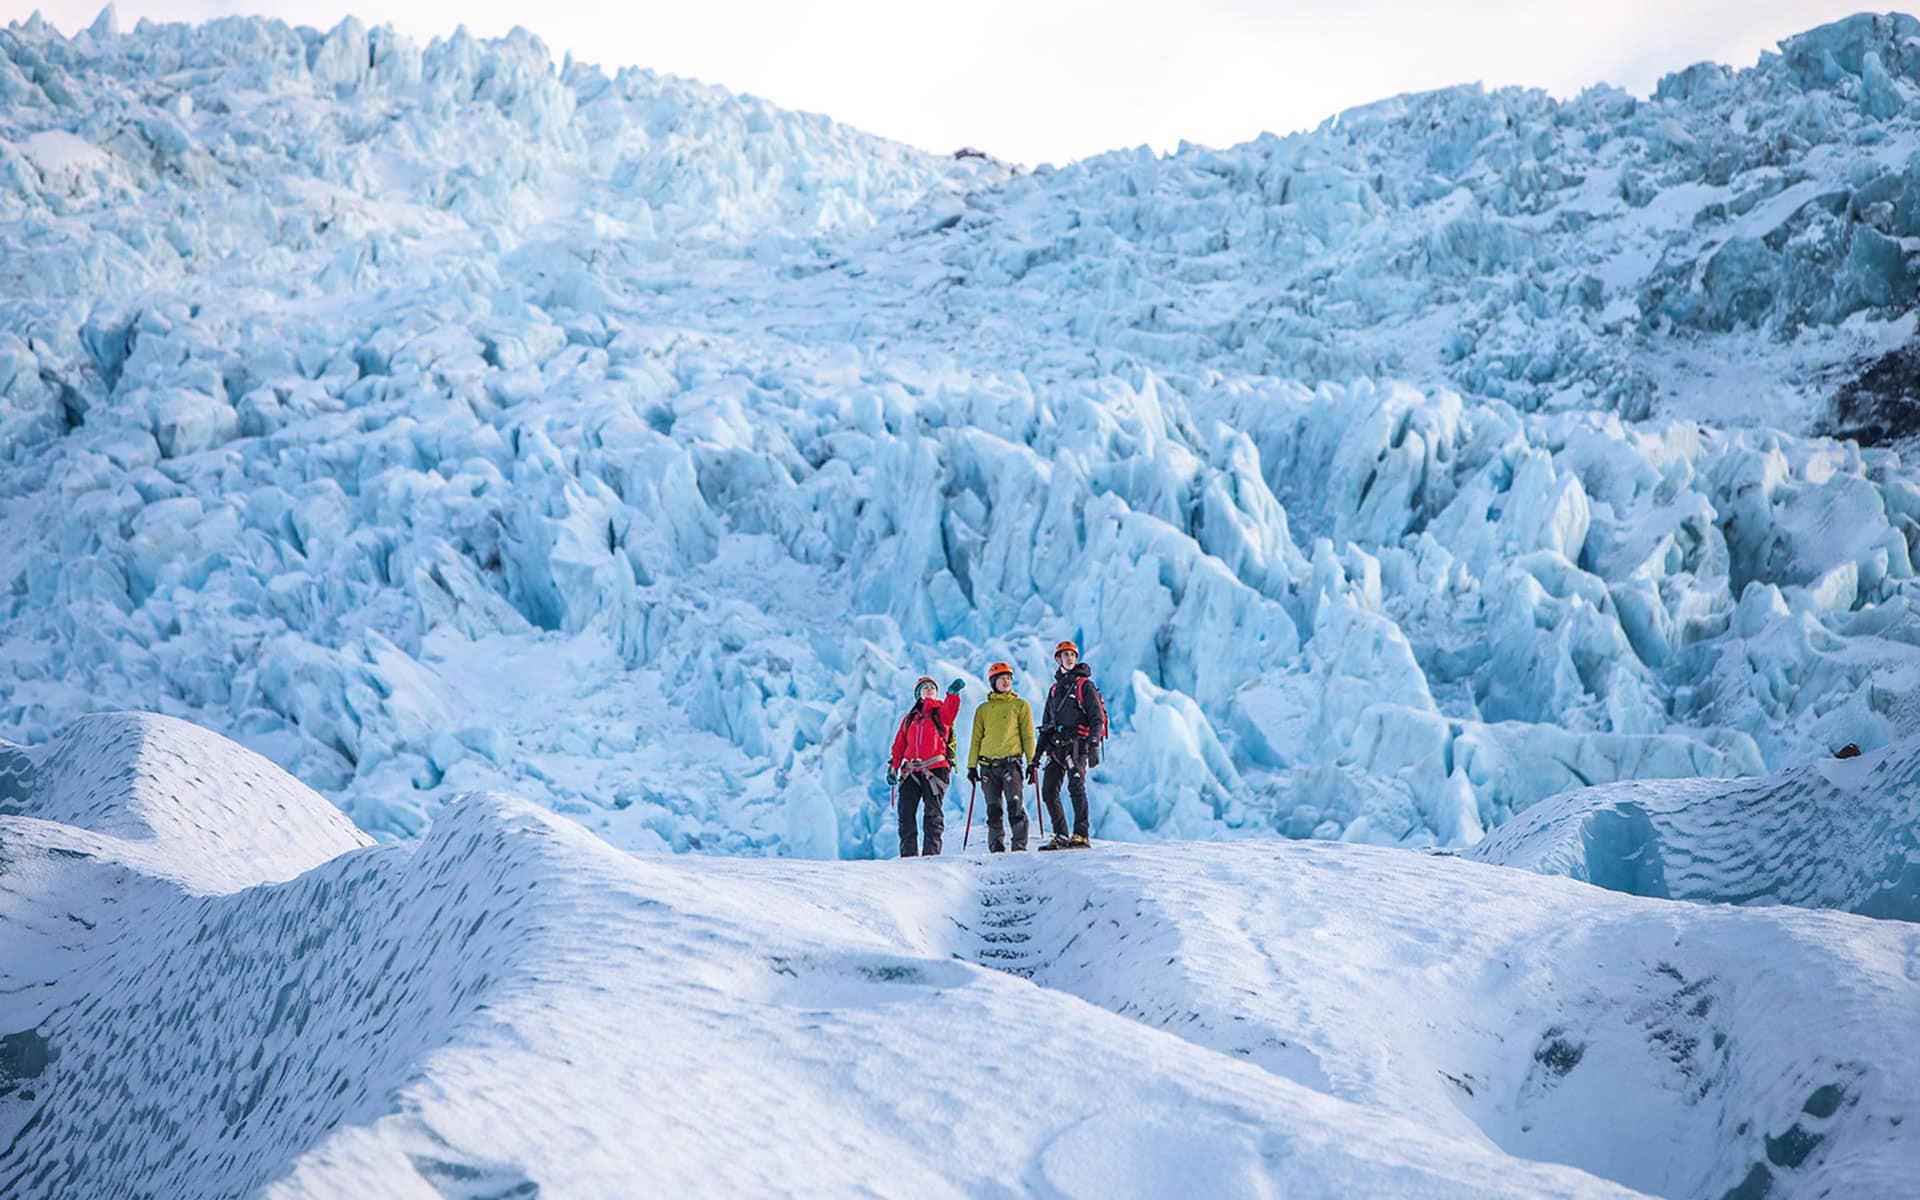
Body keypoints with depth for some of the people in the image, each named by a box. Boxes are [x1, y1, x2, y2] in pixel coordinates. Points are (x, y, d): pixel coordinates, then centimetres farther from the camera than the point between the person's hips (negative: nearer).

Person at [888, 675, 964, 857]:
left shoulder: (941, 712, 11)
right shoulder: (909, 718, 22)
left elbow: (951, 708, -13)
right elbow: (899, 744, 19)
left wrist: (953, 693, -33)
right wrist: (893, 767, 9)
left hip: (935, 769, -3)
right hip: (911, 771, 4)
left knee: (932, 813, -7)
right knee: (905, 812, -4)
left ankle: (931, 853, -7)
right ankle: (908, 854, -3)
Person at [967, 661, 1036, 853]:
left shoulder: (1020, 706, 10)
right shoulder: (983, 709, 16)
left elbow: (1028, 735, 6)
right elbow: (976, 739, 16)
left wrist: (1032, 762, -2)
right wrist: (972, 766, 9)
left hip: (1011, 761, -3)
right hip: (988, 764, 3)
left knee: (1015, 806, -12)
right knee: (993, 809, 4)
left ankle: (1020, 846, -11)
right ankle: (996, 848, 8)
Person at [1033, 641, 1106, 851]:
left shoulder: (1084, 685, 4)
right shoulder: (1054, 689, 22)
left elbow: (1097, 717, -3)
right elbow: (1045, 725, 24)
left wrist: (1093, 745, -16)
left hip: (1076, 744, -6)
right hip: (1056, 746, 6)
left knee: (1076, 786, -18)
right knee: (1049, 791, -2)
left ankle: (1081, 835, -19)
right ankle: (1061, 836, 3)